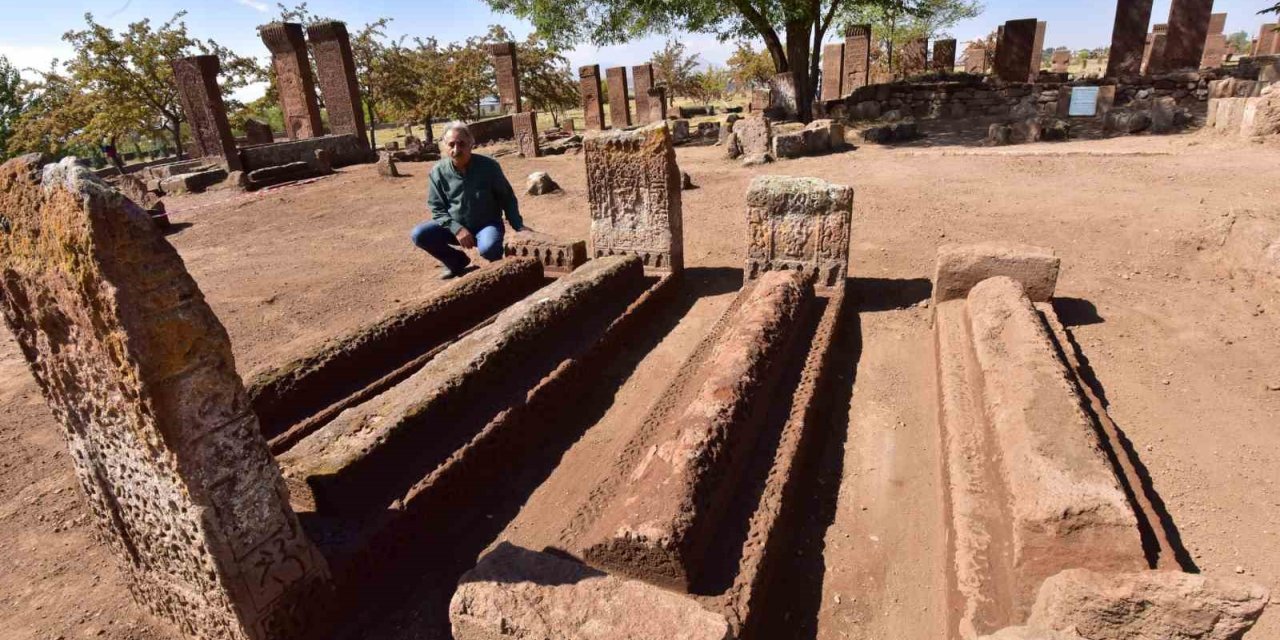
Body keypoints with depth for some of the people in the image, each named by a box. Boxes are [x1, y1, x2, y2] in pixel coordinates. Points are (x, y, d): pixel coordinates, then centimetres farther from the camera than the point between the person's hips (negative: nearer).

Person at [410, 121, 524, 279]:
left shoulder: (489, 166, -14)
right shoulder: (438, 172, -10)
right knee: (419, 235, -17)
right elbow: (437, 209, -5)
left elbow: (507, 198, -4)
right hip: (455, 226, 3)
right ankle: (457, 262, 8)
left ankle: (497, 264, 4)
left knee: (489, 248, -36)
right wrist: (456, 228, -21)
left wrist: (519, 226, -12)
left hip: (487, 225, -3)